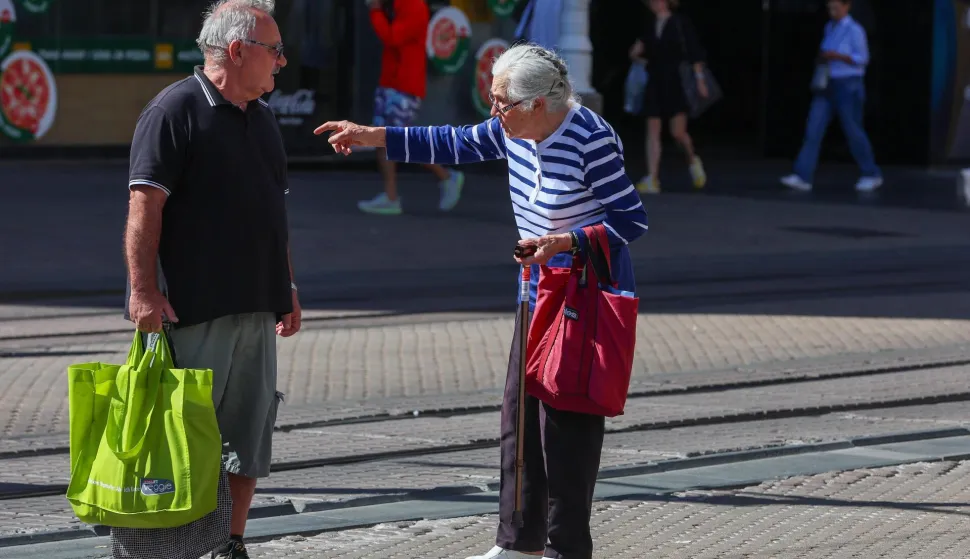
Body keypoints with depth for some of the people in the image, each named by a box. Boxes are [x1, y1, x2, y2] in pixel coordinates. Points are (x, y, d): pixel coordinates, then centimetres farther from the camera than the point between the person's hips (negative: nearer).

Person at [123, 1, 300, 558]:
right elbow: (145, 205, -15)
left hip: (256, 309, 8)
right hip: (194, 309, -8)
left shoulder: (262, 117, 16)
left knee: (249, 439, 9)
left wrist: (287, 289, 21)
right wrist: (144, 291, -21)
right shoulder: (175, 110, -10)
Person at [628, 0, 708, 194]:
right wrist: (636, 52, -2)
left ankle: (692, 160, 23)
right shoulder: (651, 27, 11)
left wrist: (700, 79, -11)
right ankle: (652, 180, -10)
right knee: (653, 132, -5)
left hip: (675, 84, -4)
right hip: (655, 85, 4)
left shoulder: (680, 23, -2)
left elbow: (694, 53, -4)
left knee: (678, 132, -8)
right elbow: (645, 55, 20)